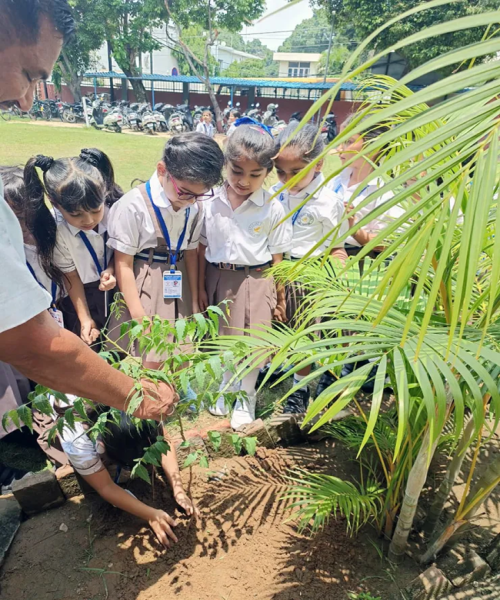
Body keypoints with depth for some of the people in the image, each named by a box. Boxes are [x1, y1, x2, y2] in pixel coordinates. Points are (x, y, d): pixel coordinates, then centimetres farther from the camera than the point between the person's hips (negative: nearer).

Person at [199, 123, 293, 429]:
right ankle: (226, 389, 42)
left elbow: (276, 257, -3)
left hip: (255, 280, -2)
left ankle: (245, 399, 31)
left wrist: (280, 297, -1)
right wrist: (201, 287, 2)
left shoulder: (272, 208, -8)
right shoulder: (210, 202, -5)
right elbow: (202, 247, 1)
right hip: (217, 278, 2)